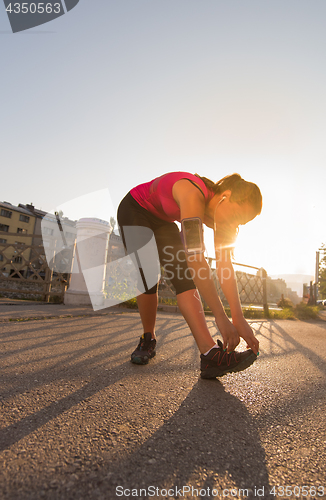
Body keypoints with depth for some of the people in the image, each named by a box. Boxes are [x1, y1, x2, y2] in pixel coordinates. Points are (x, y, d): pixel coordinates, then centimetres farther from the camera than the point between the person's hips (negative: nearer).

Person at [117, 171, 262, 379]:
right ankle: (148, 339, 5)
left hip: (163, 221, 5)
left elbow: (225, 265, -22)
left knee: (184, 276, -17)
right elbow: (196, 259, -49)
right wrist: (221, 318, -47)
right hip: (134, 211, -5)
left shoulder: (222, 212, -18)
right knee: (148, 277, -21)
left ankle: (211, 353, -26)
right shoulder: (194, 195, -41)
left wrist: (239, 318, -28)